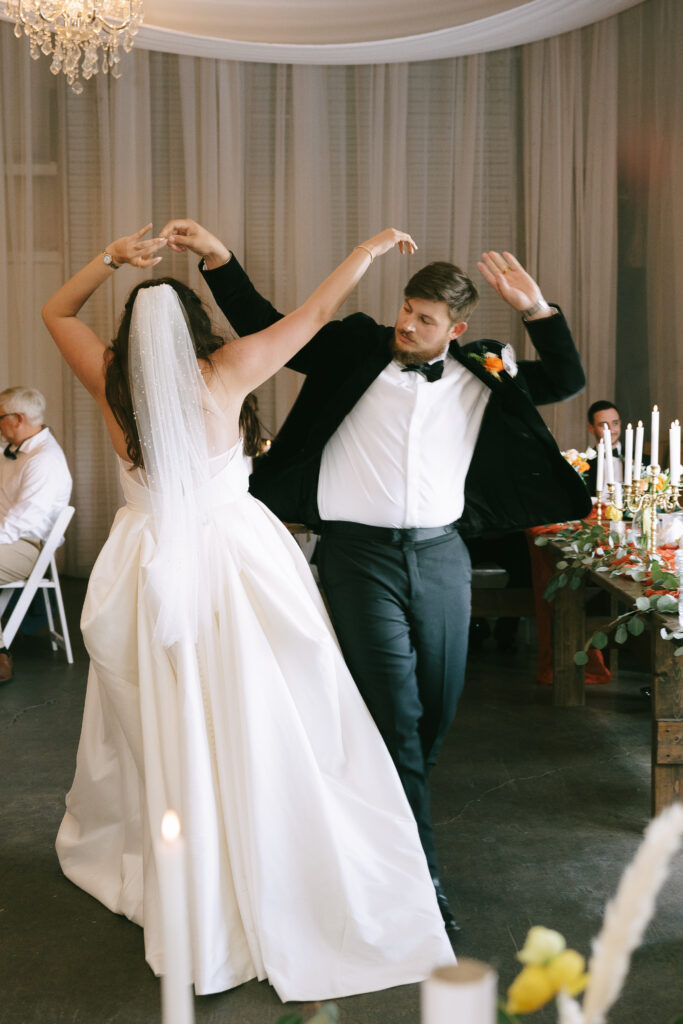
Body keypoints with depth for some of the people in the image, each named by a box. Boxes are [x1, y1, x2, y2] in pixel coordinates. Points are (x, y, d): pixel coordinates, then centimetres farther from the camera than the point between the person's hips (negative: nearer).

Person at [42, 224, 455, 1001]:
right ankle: (273, 903, 13)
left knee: (165, 732, 12)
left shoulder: (111, 384, -1)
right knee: (255, 732, 5)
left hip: (152, 574, 2)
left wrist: (110, 260, 7)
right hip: (235, 560, -2)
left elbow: (55, 311, 17)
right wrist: (373, 245, 12)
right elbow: (318, 309, 2)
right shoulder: (225, 374, -6)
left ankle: (192, 915, 28)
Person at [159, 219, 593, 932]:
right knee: (396, 714, -5)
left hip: (440, 555, 4)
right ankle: (419, 871, 3)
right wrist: (217, 258, -8)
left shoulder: (480, 381, 9)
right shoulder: (355, 351, 2)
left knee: (438, 707, 12)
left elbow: (567, 382, 11)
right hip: (360, 554, -4)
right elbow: (265, 328, 2)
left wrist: (535, 309, -1)